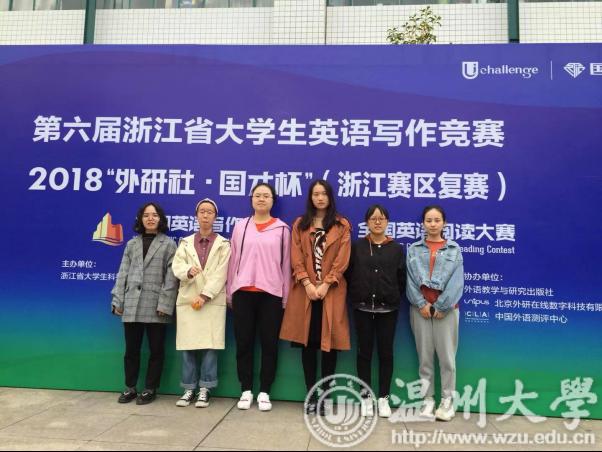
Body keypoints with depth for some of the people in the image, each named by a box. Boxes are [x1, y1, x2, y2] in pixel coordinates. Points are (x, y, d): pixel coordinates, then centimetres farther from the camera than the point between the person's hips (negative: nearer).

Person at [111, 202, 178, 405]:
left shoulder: (169, 244, 4)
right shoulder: (132, 244, 15)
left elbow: (171, 277, -4)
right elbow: (123, 273, 11)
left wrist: (165, 304, -13)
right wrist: (118, 301, 2)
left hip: (156, 306, -3)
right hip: (132, 305, 3)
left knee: (156, 350, 5)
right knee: (131, 349, 10)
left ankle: (150, 389, 17)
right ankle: (130, 387, 23)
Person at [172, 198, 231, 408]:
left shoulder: (223, 244, 6)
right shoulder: (185, 242, 14)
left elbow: (220, 274, -5)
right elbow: (177, 267, 1)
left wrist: (205, 295, -14)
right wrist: (188, 271, -22)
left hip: (213, 301, -2)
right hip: (187, 300, 2)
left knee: (209, 346, -2)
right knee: (188, 346, 3)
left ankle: (204, 389, 7)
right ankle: (189, 388, 14)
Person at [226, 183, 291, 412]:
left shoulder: (282, 229, 4)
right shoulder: (240, 226, 9)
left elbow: (286, 264, 5)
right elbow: (233, 260, 10)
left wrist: (285, 297, 3)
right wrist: (230, 293, 8)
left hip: (271, 294, -1)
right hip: (243, 292, 2)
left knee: (269, 344, 4)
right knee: (244, 343, 6)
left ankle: (264, 392, 15)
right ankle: (246, 391, 18)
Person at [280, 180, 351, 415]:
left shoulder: (342, 226, 6)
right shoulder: (299, 225, 11)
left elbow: (342, 260, -2)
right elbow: (296, 258, 2)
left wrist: (325, 284, -12)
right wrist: (308, 284, -11)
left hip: (331, 291, -1)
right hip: (305, 290, 1)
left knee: (329, 342, 1)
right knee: (307, 342, 4)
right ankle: (311, 395, 15)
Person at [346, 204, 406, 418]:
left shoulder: (396, 248, 4)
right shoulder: (357, 247, 3)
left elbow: (401, 279, 4)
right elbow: (349, 275, 3)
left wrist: (396, 299, 0)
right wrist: (355, 297, 0)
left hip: (388, 309, 0)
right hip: (362, 308, 0)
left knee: (386, 352, 7)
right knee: (364, 352, 7)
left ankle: (383, 398, 18)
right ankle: (366, 397, 18)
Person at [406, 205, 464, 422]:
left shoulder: (454, 249, 6)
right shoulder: (414, 249, 9)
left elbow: (456, 281, -3)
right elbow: (411, 279, 1)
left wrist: (442, 306, -11)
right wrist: (421, 304, -10)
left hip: (446, 307, -1)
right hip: (420, 307, 1)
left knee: (447, 355, 0)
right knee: (425, 355, 6)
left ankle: (447, 400, 12)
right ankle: (428, 398, 14)